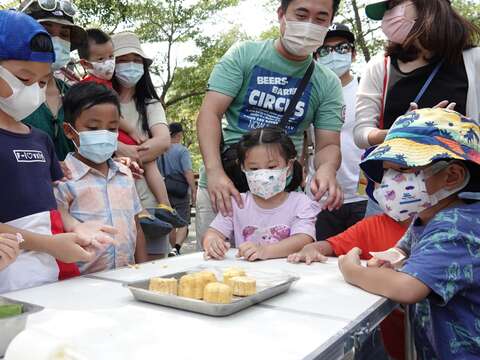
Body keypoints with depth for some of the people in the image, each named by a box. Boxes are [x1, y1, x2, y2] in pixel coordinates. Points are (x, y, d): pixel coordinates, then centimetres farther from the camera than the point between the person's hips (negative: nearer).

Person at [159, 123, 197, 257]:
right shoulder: (182, 150, -10)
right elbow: (188, 172, -17)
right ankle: (176, 249, -20)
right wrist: (194, 190, -11)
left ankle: (174, 249, 25)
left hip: (164, 191, 5)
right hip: (180, 191, -5)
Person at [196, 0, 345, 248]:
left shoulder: (328, 84, 4)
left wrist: (327, 169, -25)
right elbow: (210, 113, -10)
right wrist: (214, 171, -26)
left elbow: (328, 145, 1)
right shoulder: (243, 55, -2)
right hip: (223, 183, -1)